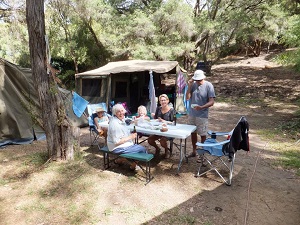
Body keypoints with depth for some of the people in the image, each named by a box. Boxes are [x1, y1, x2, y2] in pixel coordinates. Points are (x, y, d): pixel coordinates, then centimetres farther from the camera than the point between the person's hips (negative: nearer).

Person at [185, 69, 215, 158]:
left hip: (202, 115, -4)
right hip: (191, 114, 5)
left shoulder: (208, 86, -12)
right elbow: (187, 98, -3)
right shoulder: (193, 84, 0)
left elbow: (211, 102, -16)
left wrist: (201, 107, -31)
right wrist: (189, 86, -15)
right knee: (193, 132, 15)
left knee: (202, 134, 6)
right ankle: (194, 151, 32)